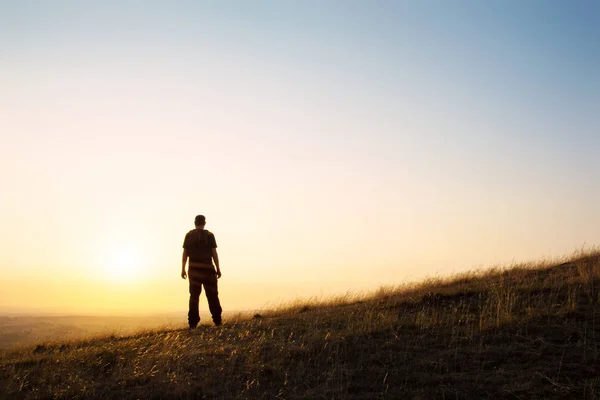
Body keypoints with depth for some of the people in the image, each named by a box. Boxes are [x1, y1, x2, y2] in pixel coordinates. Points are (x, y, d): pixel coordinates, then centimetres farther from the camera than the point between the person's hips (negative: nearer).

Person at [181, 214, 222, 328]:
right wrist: (218, 269, -1)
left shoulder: (189, 235, 5)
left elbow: (185, 253, 1)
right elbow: (214, 253, -4)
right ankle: (217, 320, 8)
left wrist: (183, 269, 4)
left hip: (194, 268, 2)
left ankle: (193, 322, -3)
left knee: (194, 295, 4)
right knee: (212, 294, 7)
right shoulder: (209, 235, 0)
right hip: (207, 267, -1)